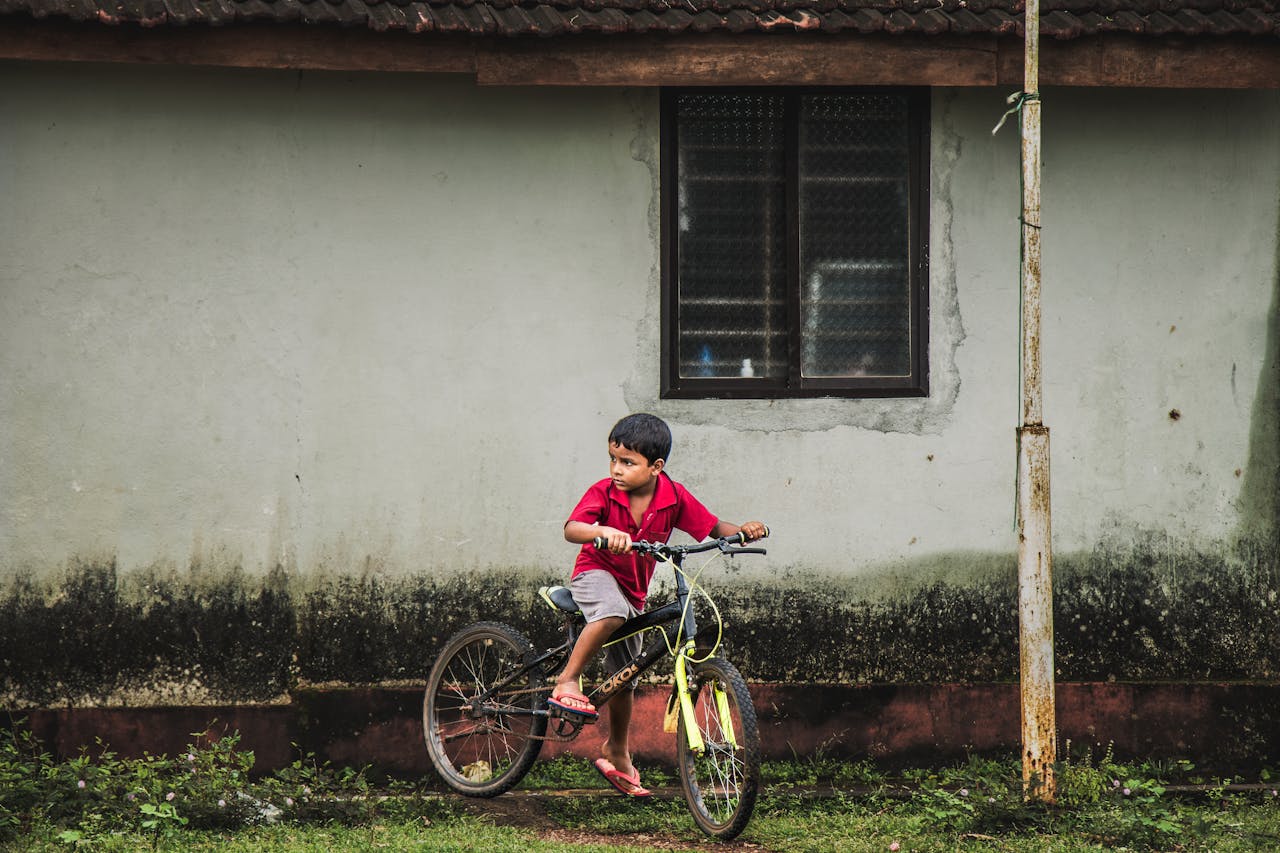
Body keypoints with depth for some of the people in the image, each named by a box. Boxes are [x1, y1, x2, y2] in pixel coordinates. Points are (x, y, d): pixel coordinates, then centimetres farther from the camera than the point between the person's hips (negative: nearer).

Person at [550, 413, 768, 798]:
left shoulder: (674, 498, -13)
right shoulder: (604, 492, -21)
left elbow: (714, 528, -6)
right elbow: (571, 529, -35)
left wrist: (744, 530, -28)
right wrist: (606, 532, -56)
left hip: (633, 589, 4)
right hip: (595, 573, -4)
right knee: (612, 612, -41)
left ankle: (616, 752, 34)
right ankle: (567, 681, -27)